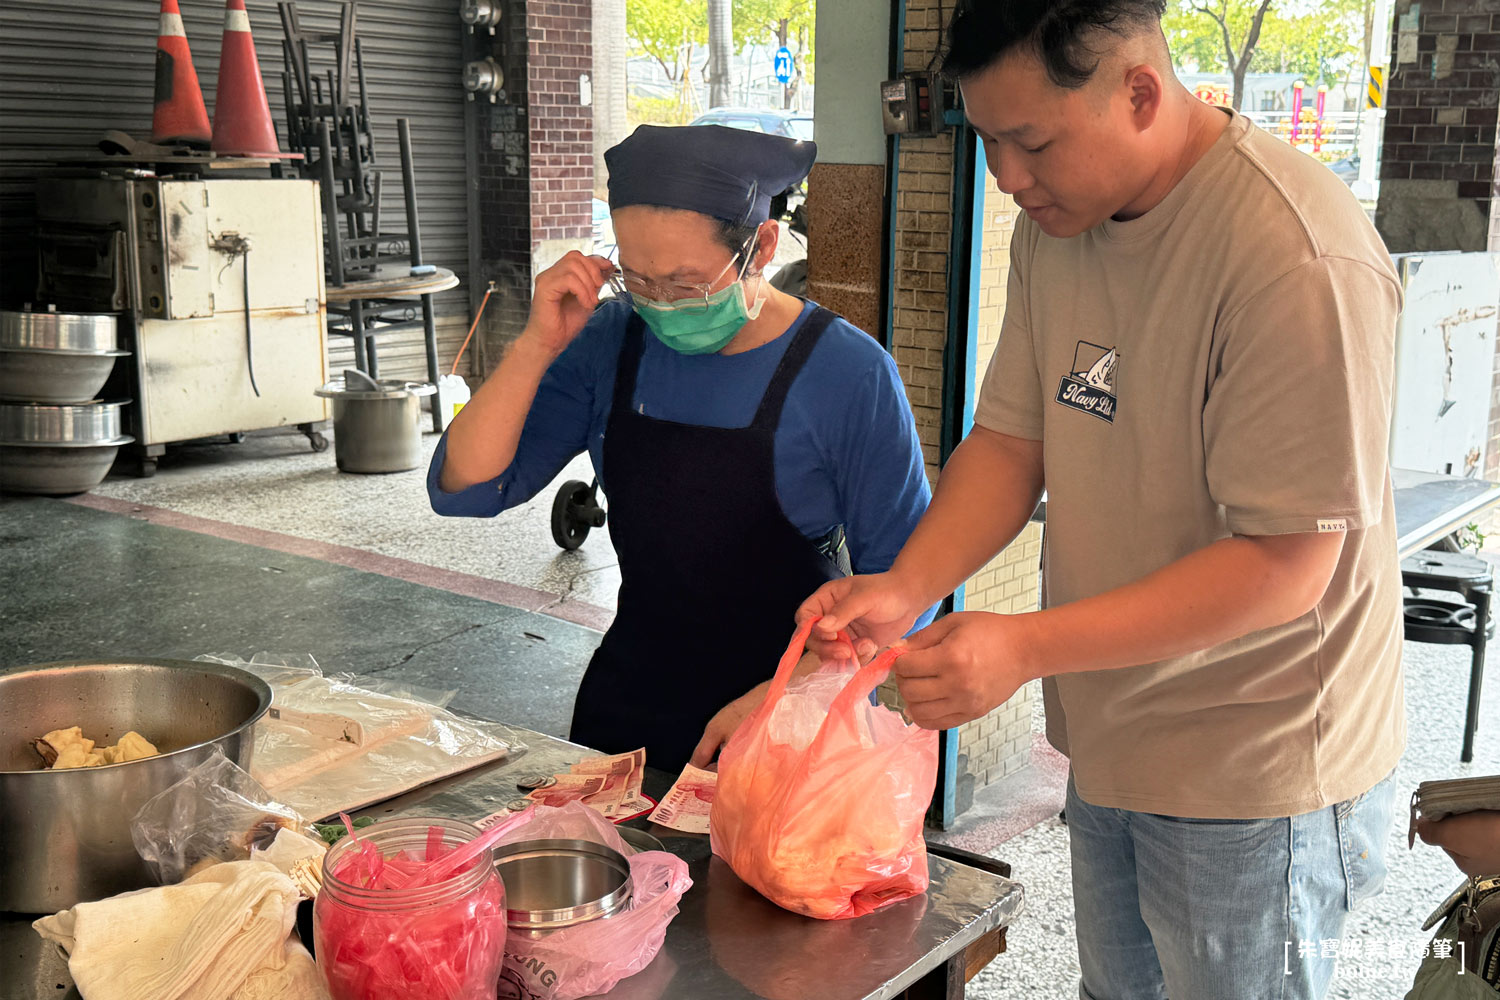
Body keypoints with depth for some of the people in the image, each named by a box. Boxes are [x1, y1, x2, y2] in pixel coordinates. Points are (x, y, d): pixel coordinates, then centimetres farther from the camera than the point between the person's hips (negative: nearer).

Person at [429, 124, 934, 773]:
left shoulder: (848, 373, -11)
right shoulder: (610, 343, 0)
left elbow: (902, 582, -7)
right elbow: (464, 491, -3)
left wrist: (782, 696, -17)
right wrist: (537, 347, -13)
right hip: (628, 710, 4)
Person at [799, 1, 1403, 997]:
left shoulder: (1298, 260, -26)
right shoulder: (1058, 217, 0)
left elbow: (1283, 567, -25)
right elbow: (1013, 438, 5)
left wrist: (1029, 647, -29)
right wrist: (907, 587, -12)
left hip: (1249, 771, -7)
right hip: (1109, 738, 7)